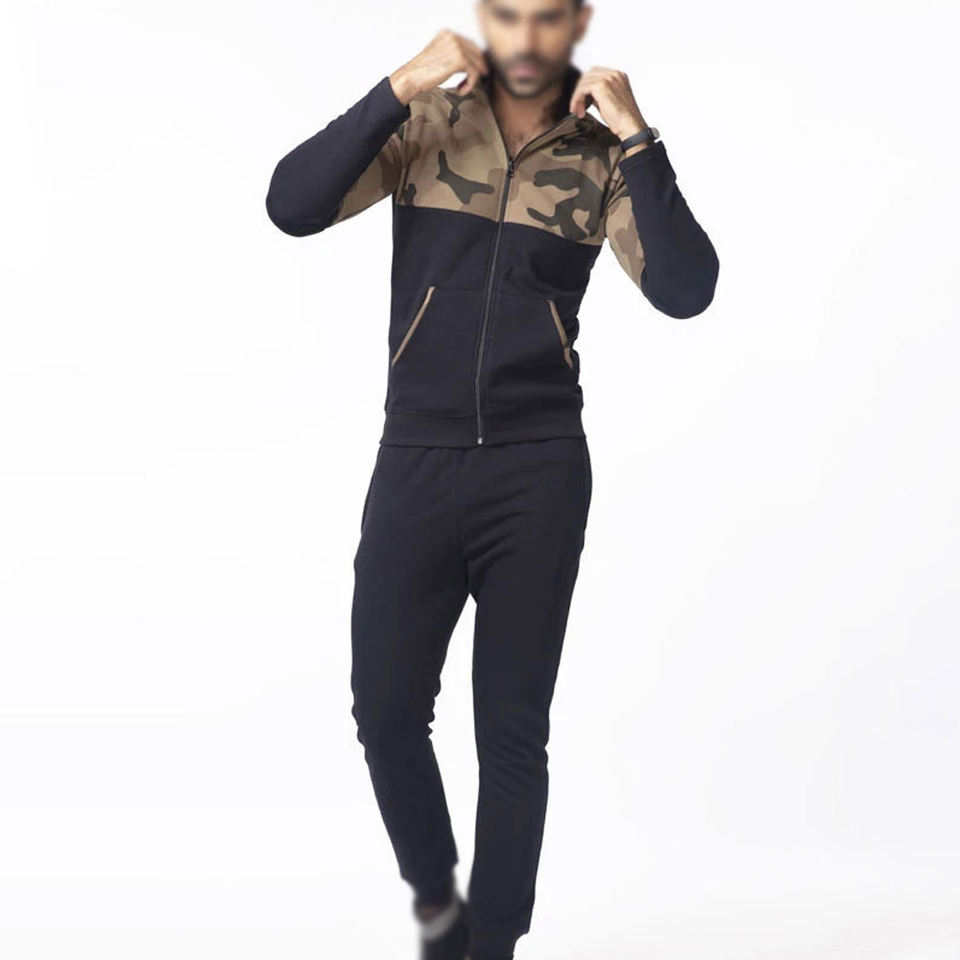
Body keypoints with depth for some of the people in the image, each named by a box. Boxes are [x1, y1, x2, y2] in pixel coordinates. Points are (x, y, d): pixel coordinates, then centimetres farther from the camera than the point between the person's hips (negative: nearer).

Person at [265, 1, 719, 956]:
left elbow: (686, 289, -11)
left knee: (513, 731, 4)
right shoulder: (424, 120, 1)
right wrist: (398, 89, -18)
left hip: (539, 474, 0)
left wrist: (636, 136, -15)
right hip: (415, 460, 0)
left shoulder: (604, 153, 1)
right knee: (386, 709, -1)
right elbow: (292, 207, -11)